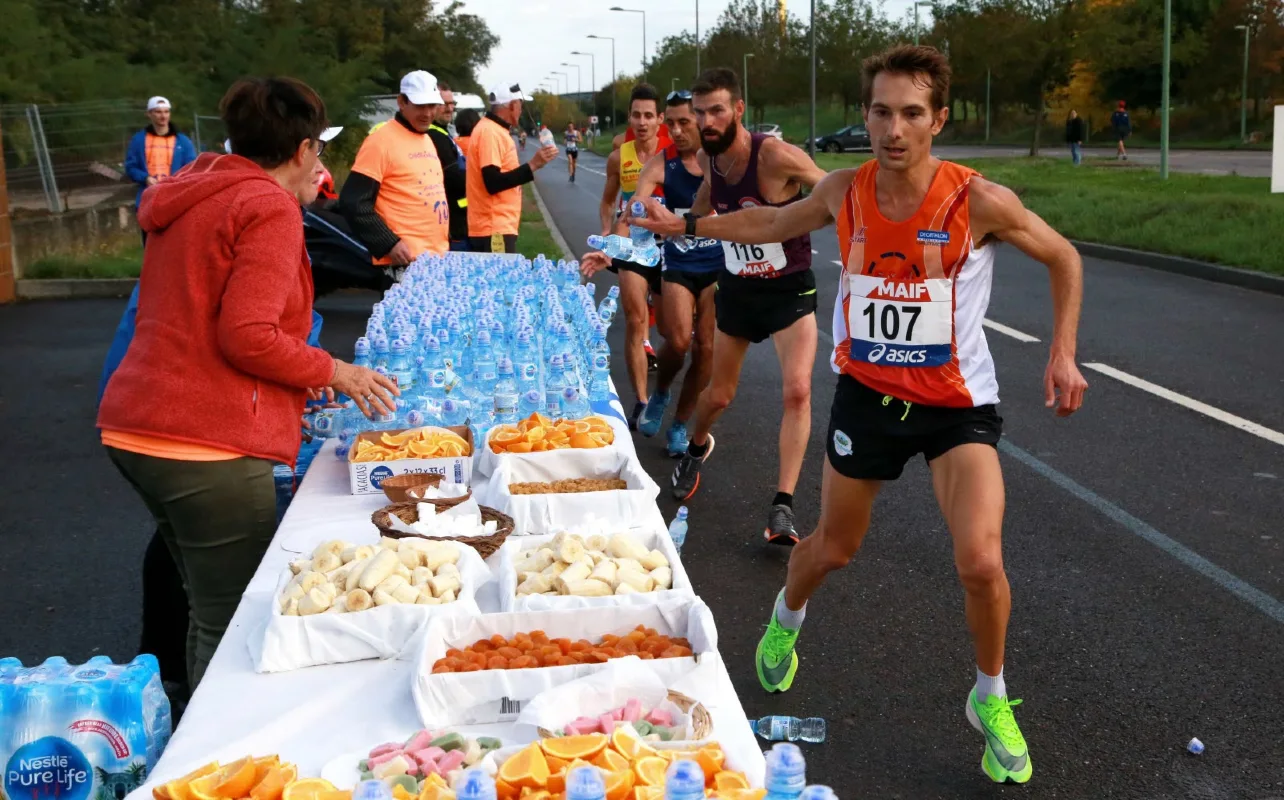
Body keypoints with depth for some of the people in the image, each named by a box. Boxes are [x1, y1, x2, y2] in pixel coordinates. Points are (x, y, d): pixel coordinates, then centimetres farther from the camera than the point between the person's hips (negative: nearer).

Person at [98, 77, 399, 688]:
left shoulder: (191, 198, 18)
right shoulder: (271, 209, -10)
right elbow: (248, 336, -19)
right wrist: (329, 371, -5)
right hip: (206, 445, -10)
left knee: (210, 612, 21)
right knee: (234, 629, 0)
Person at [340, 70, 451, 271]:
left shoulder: (428, 140, 16)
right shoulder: (381, 141, -10)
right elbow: (353, 202, -14)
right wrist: (389, 244, -18)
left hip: (438, 257, 8)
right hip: (405, 262, -8)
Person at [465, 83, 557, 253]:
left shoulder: (495, 131, 15)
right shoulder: (490, 132, -15)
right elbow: (493, 183, -22)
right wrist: (532, 165, -22)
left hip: (499, 226, 10)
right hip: (494, 229, -10)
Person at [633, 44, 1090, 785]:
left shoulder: (980, 201, -19)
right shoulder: (845, 193, -9)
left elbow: (1065, 259, -2)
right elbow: (771, 223, 12)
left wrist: (1063, 354, -9)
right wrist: (685, 226, 16)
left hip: (957, 403, -2)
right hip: (866, 392, 2)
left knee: (982, 563, -17)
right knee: (833, 549, 16)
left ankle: (991, 701, 13)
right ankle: (785, 622, 52)